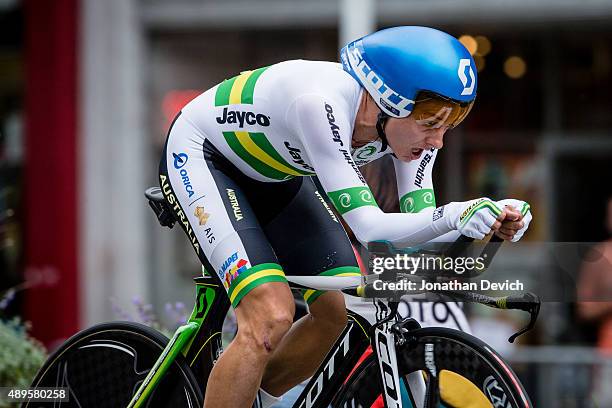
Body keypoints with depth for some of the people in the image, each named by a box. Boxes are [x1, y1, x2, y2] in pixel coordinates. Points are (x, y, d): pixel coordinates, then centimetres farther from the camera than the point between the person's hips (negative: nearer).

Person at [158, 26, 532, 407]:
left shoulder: (415, 117, -18)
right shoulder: (321, 103, -38)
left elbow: (420, 228, -17)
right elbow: (368, 228, -41)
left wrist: (492, 219, -34)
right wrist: (454, 215, -55)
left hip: (273, 175, 7)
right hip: (198, 156, -7)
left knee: (338, 310, -5)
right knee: (272, 316, -24)